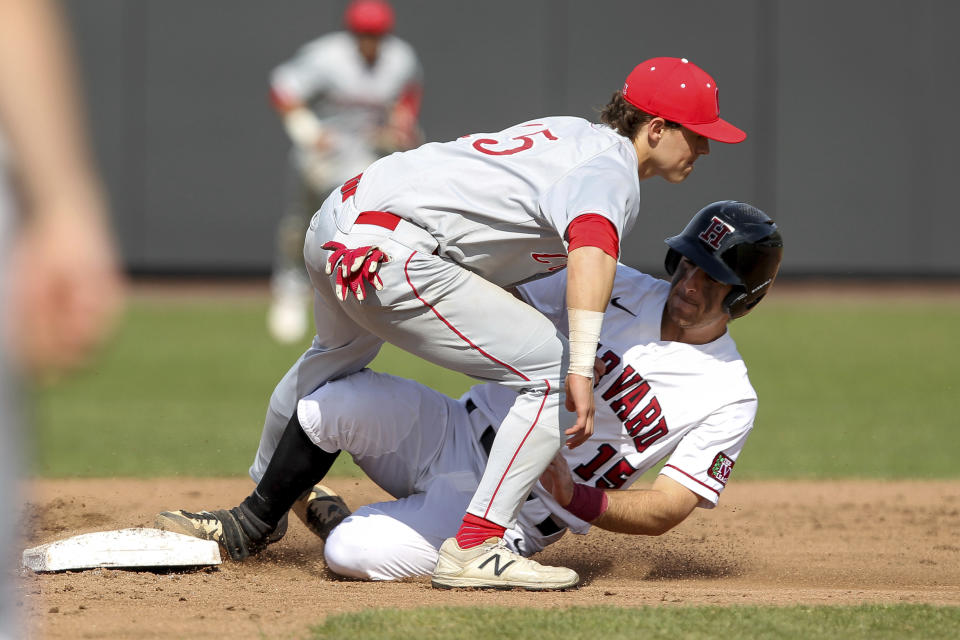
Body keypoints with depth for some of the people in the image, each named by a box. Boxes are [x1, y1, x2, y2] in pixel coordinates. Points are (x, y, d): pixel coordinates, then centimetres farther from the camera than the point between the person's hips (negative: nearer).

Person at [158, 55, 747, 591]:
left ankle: (260, 514, 59)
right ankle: (474, 548, -13)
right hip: (392, 257, -10)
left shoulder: (571, 133, 20)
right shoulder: (614, 171, -8)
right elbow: (592, 244, -30)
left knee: (339, 356, 39)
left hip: (332, 224, 10)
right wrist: (581, 370, -36)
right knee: (552, 369, -9)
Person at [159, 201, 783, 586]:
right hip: (455, 434, 4)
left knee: (356, 553, -26)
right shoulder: (616, 287, 1)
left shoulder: (730, 400, -8)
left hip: (514, 512, -4)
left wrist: (574, 498, -30)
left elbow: (665, 511, -12)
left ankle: (332, 520, 11)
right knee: (334, 402, -25)